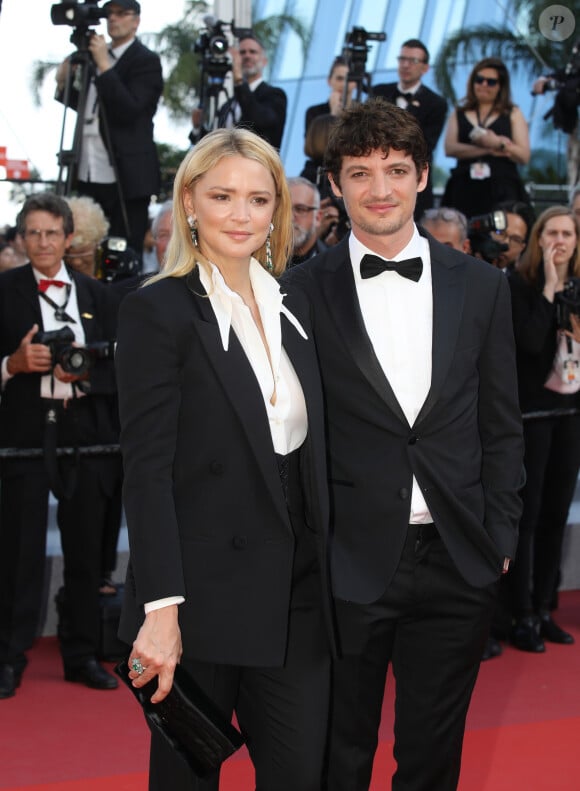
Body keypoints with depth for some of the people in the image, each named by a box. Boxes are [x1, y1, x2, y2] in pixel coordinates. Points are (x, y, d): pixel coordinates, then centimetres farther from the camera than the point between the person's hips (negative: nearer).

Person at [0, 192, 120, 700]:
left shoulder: (95, 294, 11)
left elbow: (115, 369, 7)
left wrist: (84, 375, -11)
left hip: (85, 431, 3)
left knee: (86, 548, 7)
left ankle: (83, 655, 18)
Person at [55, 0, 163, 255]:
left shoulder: (146, 60, -5)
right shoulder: (95, 56, 16)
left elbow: (129, 110, -17)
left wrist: (104, 66, -20)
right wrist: (64, 84, 6)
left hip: (125, 179, -7)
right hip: (88, 176, 7)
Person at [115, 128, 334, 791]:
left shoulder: (291, 309, 11)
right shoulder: (157, 312, -8)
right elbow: (146, 469, -14)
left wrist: (324, 575, 8)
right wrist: (161, 608, -21)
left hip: (295, 595, 5)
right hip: (203, 594, -5)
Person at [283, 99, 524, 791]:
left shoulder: (481, 287, 5)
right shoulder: (304, 291, -2)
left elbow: (500, 427, 8)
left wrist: (499, 538, 4)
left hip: (457, 565, 2)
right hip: (347, 563, -2)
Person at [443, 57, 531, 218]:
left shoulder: (513, 114, 13)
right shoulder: (459, 114, 16)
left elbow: (524, 156, 3)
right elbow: (450, 148, -1)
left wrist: (499, 143, -14)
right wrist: (490, 150, -7)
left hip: (502, 190, -1)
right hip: (466, 189, 1)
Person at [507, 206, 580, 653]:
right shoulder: (520, 285, -7)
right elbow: (531, 342, -22)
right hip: (531, 410, -5)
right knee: (527, 515, -3)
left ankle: (544, 610, 17)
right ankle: (523, 617, 2)